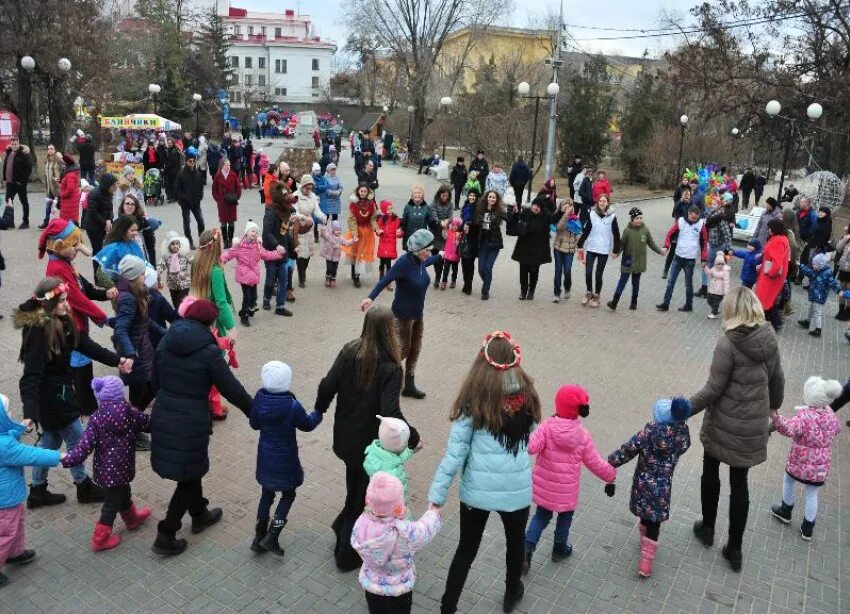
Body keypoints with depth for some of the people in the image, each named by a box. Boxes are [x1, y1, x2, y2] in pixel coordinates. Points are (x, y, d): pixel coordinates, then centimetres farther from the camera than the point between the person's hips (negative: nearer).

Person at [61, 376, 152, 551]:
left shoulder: (96, 419, -11)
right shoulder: (131, 413, -14)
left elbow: (85, 445, -17)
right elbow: (149, 423, 3)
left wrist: (68, 459, -11)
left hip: (104, 467, 4)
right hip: (120, 468, -4)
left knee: (123, 492, 26)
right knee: (113, 501, 10)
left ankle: (132, 518, 49)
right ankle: (100, 538, 17)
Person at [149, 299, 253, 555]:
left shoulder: (165, 342, 2)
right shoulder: (209, 351, -16)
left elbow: (157, 377, 11)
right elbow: (231, 389, -12)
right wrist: (255, 413, 0)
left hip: (162, 416, 7)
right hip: (191, 421, -7)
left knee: (191, 469, 26)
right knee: (188, 476, 12)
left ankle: (199, 515, 45)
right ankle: (165, 536, 15)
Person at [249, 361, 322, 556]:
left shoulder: (259, 399, -12)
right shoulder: (293, 406, -24)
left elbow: (254, 424, 3)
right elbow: (307, 425, -7)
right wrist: (318, 413, 10)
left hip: (265, 457, 5)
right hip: (285, 460, -4)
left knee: (267, 494, 20)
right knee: (288, 495, 14)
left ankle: (259, 537, 25)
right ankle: (271, 537, 7)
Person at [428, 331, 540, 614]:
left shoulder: (474, 400, -14)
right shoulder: (526, 395, -6)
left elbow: (455, 453, -14)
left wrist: (437, 495, -9)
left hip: (477, 489, -2)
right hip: (516, 489, 2)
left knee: (466, 549, 18)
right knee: (515, 540, 29)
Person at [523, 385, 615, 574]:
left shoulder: (547, 426, -17)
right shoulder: (582, 435, -12)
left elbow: (531, 447, -30)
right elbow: (595, 463, -3)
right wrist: (610, 474, 13)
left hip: (544, 486, 1)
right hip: (566, 490, 0)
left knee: (542, 514, 20)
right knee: (565, 516, 25)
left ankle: (527, 547, 7)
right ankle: (560, 548, 41)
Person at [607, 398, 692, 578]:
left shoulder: (650, 431, -19)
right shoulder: (683, 434, -15)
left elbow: (629, 449, -14)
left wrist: (610, 462, -3)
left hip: (643, 483, 0)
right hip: (662, 487, 0)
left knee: (645, 515, 24)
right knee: (654, 522, 10)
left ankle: (645, 541, 48)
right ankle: (646, 562, 10)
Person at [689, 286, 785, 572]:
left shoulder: (728, 343, -20)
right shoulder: (769, 339, -3)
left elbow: (713, 389, -20)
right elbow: (777, 379, 10)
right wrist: (774, 405, 29)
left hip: (723, 422, -4)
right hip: (753, 425, 4)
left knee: (711, 472, 19)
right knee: (739, 482, 14)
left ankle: (707, 528, 36)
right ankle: (734, 549, 22)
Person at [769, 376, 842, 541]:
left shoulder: (804, 416, -24)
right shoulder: (831, 416, -4)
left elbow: (788, 429, -40)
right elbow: (835, 432, 17)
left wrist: (775, 418, -51)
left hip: (800, 462, -4)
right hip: (821, 466, 4)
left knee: (788, 480, 23)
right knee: (812, 494, 14)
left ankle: (786, 512, 38)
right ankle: (808, 529, 20)